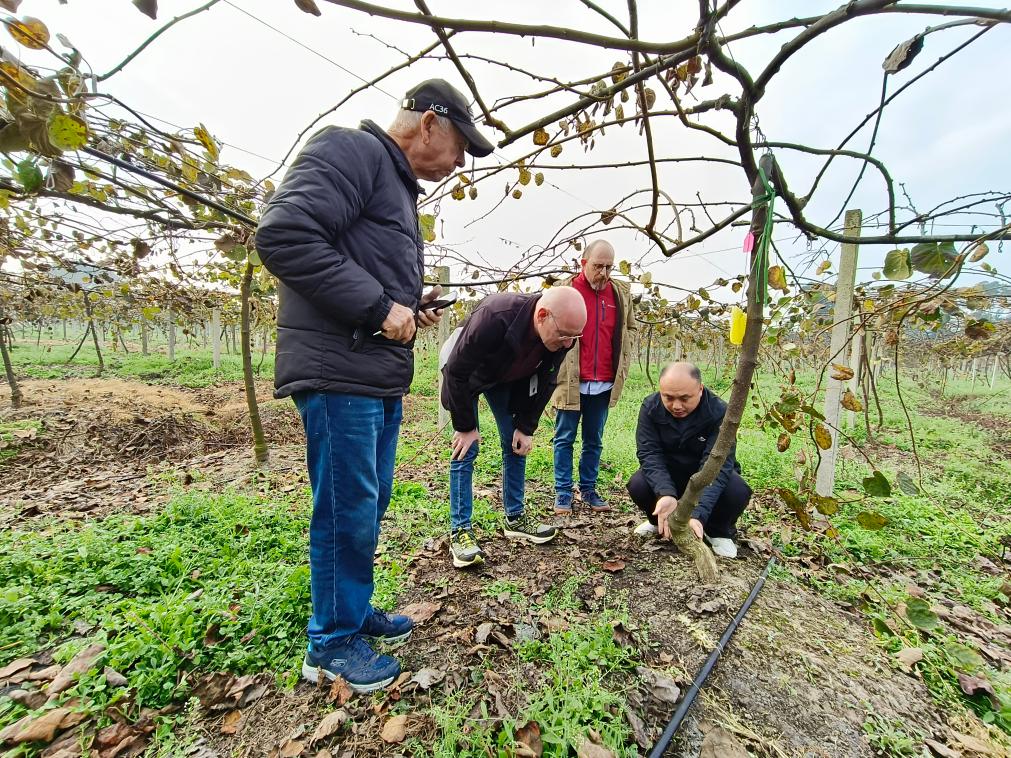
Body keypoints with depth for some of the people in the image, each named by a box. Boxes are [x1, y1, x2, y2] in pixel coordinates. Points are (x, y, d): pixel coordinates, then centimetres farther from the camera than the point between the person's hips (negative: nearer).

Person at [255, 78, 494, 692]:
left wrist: (411, 309, 9)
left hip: (382, 379, 10)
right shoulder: (351, 151, -5)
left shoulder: (402, 188, 25)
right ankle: (332, 642, 22)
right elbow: (282, 234, -18)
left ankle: (354, 610, 36)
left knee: (371, 504, 17)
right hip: (339, 372, -10)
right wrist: (379, 306, -19)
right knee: (347, 511, 0)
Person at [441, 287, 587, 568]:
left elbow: (543, 383, -9)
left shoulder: (561, 337, -25)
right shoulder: (493, 317, -43)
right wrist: (465, 426, -23)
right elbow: (456, 371, -32)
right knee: (466, 449, -10)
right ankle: (460, 531, 1)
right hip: (466, 376, -5)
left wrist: (526, 427, -9)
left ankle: (515, 518, 19)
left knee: (516, 445, 4)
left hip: (507, 380, 5)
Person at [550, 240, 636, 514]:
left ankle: (588, 489, 28)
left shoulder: (622, 293, 8)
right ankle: (563, 492, 18)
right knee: (565, 439, 7)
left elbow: (630, 328, 19)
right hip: (570, 382, -4)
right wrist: (557, 370, -4)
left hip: (604, 384, 4)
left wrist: (623, 364, 12)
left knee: (594, 441, 14)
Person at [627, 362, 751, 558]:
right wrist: (666, 493, -43)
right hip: (667, 475, 2)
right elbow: (649, 453, -25)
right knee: (637, 485, -27)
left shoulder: (720, 413, -27)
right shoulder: (650, 407, -20)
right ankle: (659, 520, 9)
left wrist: (698, 514, -47)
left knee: (738, 491, -31)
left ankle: (718, 531, 3)